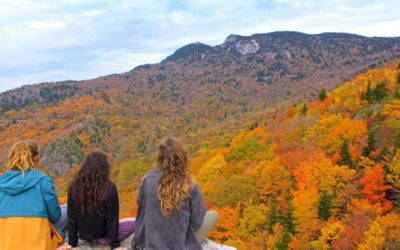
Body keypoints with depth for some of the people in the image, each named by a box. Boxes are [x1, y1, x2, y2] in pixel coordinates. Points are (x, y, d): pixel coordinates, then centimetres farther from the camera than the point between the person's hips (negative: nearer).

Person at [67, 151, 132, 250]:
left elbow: (71, 217, -3)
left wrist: (72, 242, 7)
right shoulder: (109, 188, -22)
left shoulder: (74, 187, -10)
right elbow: (112, 219, -17)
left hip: (84, 236, 4)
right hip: (103, 237, -4)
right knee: (133, 223, 13)